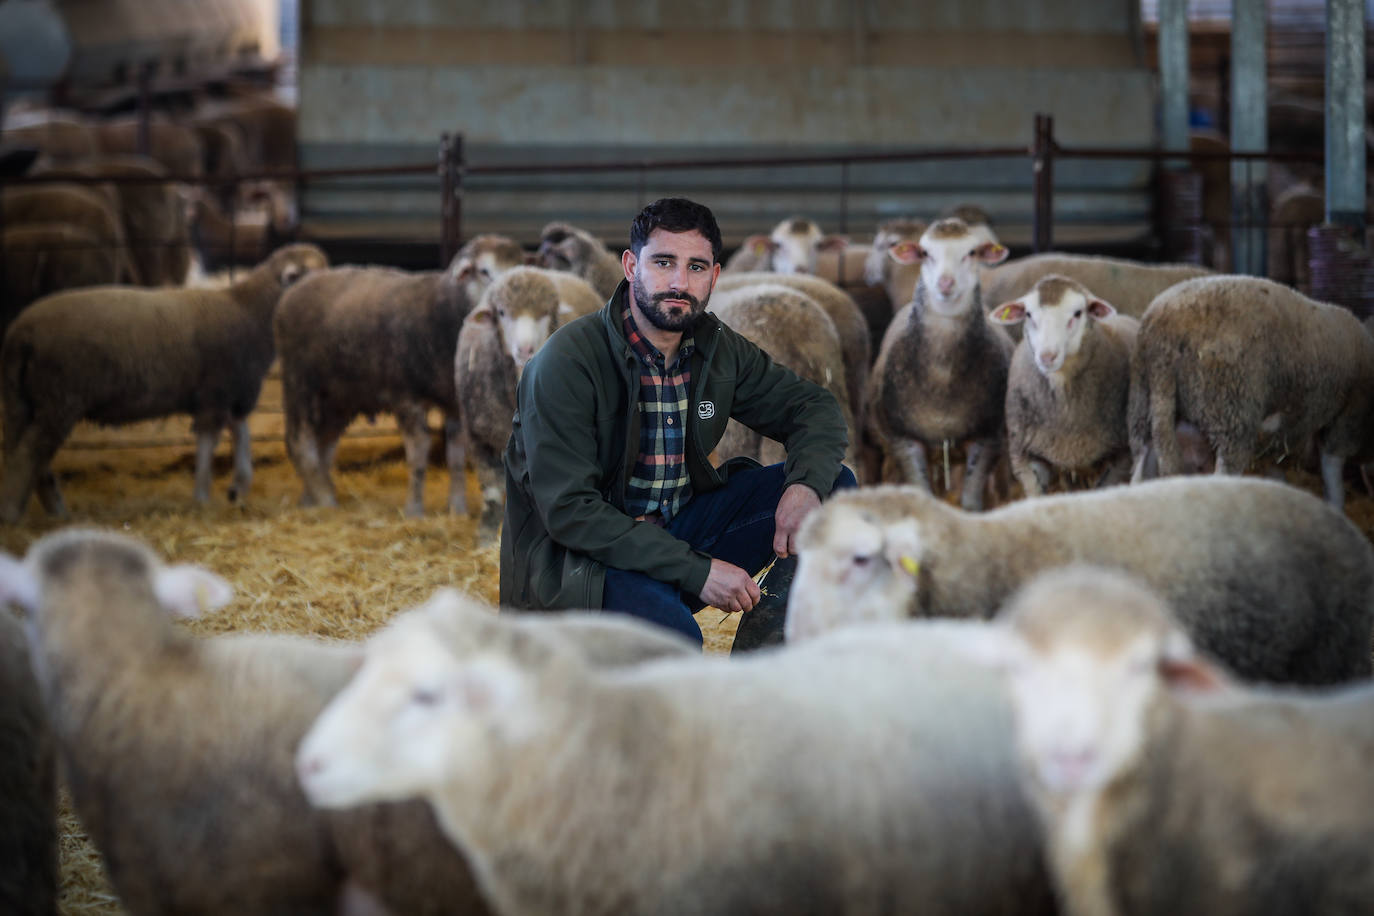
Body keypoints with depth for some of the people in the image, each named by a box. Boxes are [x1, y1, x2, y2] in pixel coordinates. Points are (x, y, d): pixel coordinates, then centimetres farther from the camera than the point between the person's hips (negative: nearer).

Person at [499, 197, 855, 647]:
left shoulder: (717, 348, 2)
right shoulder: (567, 361, -19)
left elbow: (814, 406, 10)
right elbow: (569, 510, -24)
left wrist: (807, 485, -15)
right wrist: (696, 569, -28)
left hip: (675, 532, 7)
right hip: (577, 556, -7)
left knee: (833, 484, -4)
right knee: (668, 629, -39)